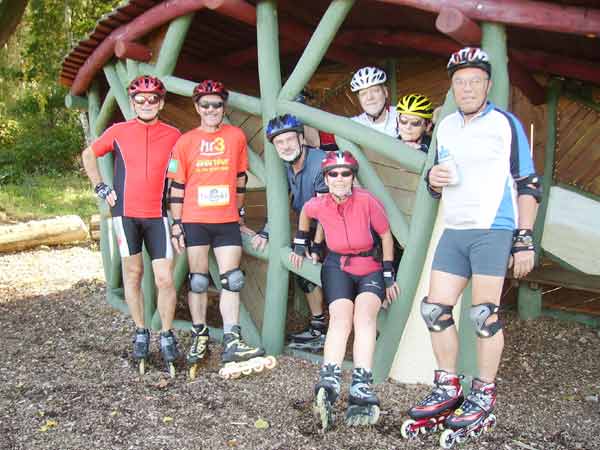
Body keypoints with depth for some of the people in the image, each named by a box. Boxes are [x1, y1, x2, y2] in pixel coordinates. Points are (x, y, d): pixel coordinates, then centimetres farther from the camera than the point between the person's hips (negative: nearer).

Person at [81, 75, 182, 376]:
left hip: (158, 215, 0)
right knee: (133, 275, 9)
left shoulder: (173, 136, 1)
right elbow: (88, 155, 16)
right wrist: (101, 188, 6)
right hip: (125, 214, 1)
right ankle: (140, 333, 23)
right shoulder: (118, 132, 1)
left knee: (165, 279, -5)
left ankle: (167, 337, 11)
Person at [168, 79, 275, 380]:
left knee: (232, 281, -3)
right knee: (198, 281, 7)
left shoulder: (236, 136, 4)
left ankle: (231, 343, -1)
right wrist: (176, 224, 0)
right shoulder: (185, 142, 2)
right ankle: (199, 337, 21)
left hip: (227, 222, 1)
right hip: (195, 222, -1)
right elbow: (177, 186, 3)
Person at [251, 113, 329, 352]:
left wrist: (315, 246, -29)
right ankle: (318, 328, 19)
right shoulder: (286, 167, 0)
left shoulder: (321, 162, -25)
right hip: (314, 228, 8)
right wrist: (265, 232, -9)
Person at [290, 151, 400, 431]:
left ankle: (361, 390, -41)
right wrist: (300, 242, 23)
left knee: (365, 312, -30)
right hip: (337, 267, 2)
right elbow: (304, 213, 21)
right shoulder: (319, 205, -6)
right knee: (340, 316, -26)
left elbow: (385, 235, -3)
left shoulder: (366, 201, -15)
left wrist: (389, 276, 0)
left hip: (370, 269, -1)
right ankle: (328, 384, -44)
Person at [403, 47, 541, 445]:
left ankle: (484, 400, 9)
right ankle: (448, 390, 18)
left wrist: (525, 240, -9)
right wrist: (434, 180, -1)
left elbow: (528, 185, -4)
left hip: (493, 232, -6)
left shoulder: (506, 124, -3)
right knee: (435, 309, 4)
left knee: (484, 314, -4)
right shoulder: (446, 128, 14)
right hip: (454, 232, 6)